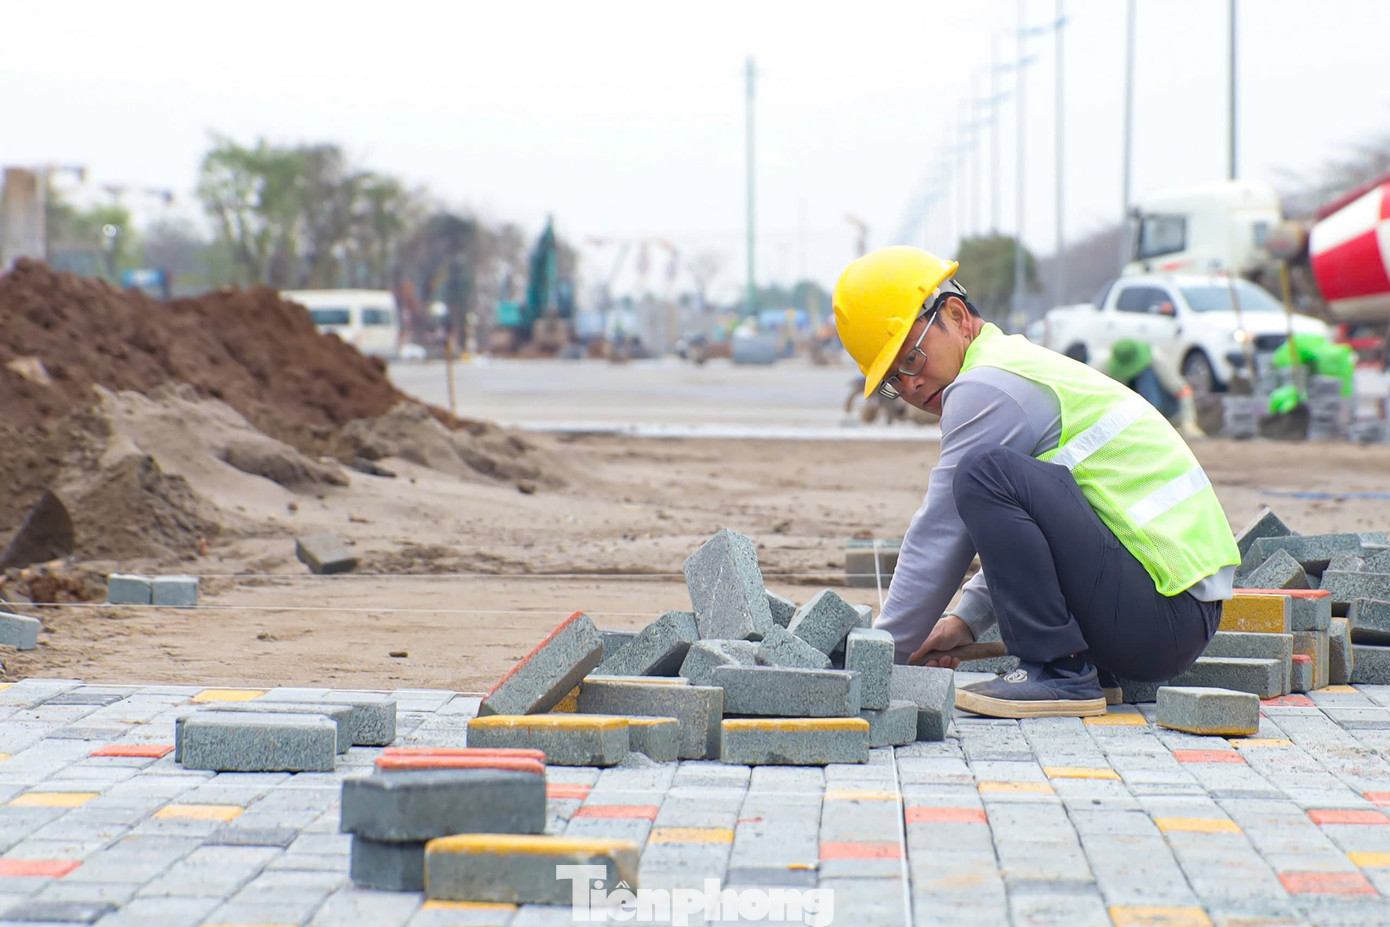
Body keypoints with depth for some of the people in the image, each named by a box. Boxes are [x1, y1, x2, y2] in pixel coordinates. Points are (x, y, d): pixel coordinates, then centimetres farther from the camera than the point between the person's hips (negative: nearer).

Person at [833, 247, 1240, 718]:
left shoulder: (988, 387, -11)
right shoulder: (1022, 363, 20)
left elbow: (938, 540, -9)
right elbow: (1020, 531, 29)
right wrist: (966, 618, 20)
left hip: (1161, 617, -11)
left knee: (985, 472, -22)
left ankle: (1060, 672, -16)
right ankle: (1095, 664, 13)